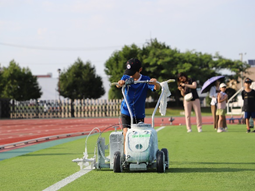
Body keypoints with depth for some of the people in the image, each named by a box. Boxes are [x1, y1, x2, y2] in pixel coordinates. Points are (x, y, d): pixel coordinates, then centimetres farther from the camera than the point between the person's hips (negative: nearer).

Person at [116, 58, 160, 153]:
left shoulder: (145, 80, -5)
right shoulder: (126, 78, 0)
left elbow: (157, 88, -19)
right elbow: (118, 85, -18)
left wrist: (155, 83, -43)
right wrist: (120, 83, -44)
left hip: (139, 113, 0)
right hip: (126, 112, 0)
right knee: (126, 134, -15)